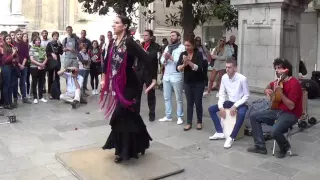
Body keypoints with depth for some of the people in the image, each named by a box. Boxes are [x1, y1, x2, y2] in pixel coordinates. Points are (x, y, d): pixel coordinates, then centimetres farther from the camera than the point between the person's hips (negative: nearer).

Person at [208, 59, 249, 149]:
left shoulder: (242, 79, -21)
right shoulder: (224, 77, -5)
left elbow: (246, 96, -15)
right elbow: (222, 94, 1)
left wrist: (235, 106, -23)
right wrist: (221, 107, -13)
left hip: (241, 103, -6)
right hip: (230, 102, 6)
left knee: (241, 114, -39)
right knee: (211, 109, -6)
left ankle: (231, 137, -29)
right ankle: (220, 133, -4)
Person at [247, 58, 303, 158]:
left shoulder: (294, 84, -21)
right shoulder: (279, 81, 5)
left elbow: (291, 106, -25)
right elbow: (270, 85, 29)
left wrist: (280, 92, -30)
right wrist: (267, 90, 6)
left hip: (291, 114, -9)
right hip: (278, 110, 9)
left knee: (275, 131, -33)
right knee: (254, 117, 2)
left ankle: (285, 147, 3)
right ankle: (260, 146, 2)